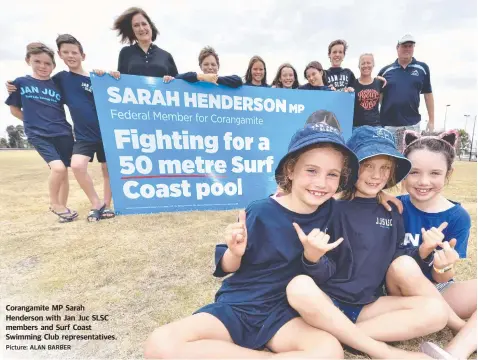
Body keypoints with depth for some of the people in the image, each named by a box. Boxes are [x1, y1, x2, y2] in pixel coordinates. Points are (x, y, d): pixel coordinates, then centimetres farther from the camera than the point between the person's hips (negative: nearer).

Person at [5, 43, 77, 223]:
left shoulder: (58, 84, 7)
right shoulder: (20, 83, 7)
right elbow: (14, 109, 13)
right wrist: (33, 121, 7)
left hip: (62, 133, 2)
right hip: (38, 135, -2)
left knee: (64, 171, 6)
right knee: (58, 168, -21)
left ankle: (62, 206, 23)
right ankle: (54, 204, 2)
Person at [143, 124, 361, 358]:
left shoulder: (329, 211, -6)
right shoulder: (261, 213, -17)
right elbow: (227, 267, -6)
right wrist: (235, 252, -27)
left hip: (282, 312, 3)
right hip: (237, 306, -2)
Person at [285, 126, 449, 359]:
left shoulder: (392, 212, 6)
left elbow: (393, 261, 12)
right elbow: (324, 274, -12)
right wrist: (312, 258, -34)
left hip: (368, 305, 5)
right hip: (327, 301, -4)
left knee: (436, 311, -17)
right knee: (300, 287, -36)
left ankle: (335, 333, -15)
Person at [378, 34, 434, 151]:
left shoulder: (422, 68, 6)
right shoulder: (385, 71, 4)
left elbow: (428, 94, 9)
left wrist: (431, 120, 6)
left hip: (412, 124, 1)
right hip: (388, 124, 0)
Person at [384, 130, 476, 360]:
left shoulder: (458, 217, -5)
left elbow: (441, 279, -6)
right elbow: (400, 268, -10)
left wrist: (444, 265, -30)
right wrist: (424, 250, -29)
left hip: (440, 292, 2)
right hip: (404, 293, -2)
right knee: (403, 265, -35)